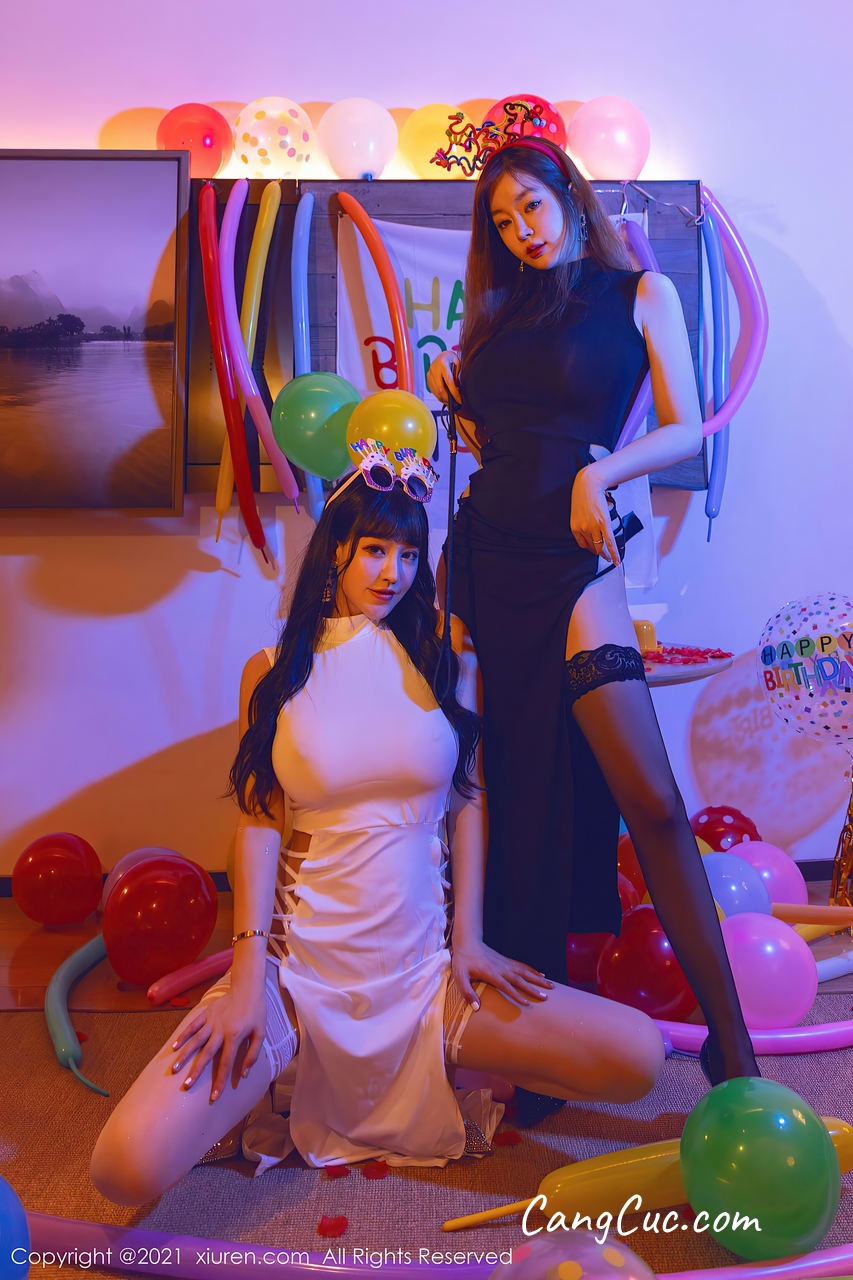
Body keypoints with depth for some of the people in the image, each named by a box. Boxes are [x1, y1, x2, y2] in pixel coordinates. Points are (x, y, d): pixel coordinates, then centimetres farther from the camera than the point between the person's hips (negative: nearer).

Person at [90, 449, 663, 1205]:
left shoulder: (448, 659, 5)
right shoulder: (273, 673, 3)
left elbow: (469, 801, 5)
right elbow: (259, 821, -3)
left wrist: (468, 938, -3)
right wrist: (249, 969, -13)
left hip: (425, 966, 2)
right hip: (298, 966, -1)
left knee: (638, 1056, -16)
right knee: (127, 1165, -21)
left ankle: (444, 1066, 8)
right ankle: (278, 1065, 9)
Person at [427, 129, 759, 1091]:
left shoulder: (640, 293, 8)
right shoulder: (499, 315, 19)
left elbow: (685, 430, 0)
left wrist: (596, 474, -14)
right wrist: (453, 395, 6)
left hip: (572, 559, -4)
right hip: (488, 554, 5)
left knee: (651, 801, -13)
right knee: (519, 781, 6)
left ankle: (731, 1042, -5)